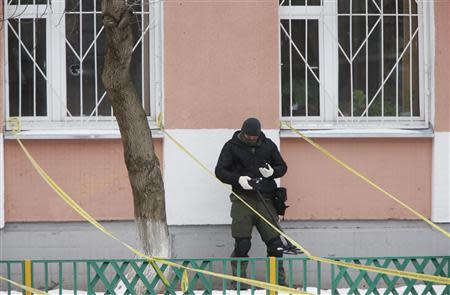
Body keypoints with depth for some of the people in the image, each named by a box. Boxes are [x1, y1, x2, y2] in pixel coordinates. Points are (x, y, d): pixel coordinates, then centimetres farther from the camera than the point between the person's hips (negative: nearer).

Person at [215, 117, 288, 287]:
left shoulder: (268, 145, 12)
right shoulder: (232, 146, 4)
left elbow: (282, 167, 18)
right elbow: (220, 171, 1)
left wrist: (272, 172, -5)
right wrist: (238, 179, -16)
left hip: (265, 200, 2)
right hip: (243, 200, -2)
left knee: (275, 243, -2)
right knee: (242, 244, -7)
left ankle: (279, 279, 9)